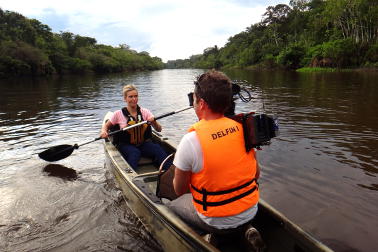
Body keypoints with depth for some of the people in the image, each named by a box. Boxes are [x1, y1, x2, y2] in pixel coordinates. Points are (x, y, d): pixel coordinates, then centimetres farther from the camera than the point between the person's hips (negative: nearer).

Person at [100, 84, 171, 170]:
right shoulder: (119, 114, 1)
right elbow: (106, 126, 15)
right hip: (126, 145, -1)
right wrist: (104, 131, -8)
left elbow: (159, 129, 2)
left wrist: (154, 122, -20)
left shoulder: (145, 112, 4)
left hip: (144, 144, 1)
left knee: (157, 148, -30)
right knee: (135, 153, -35)